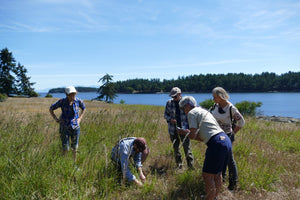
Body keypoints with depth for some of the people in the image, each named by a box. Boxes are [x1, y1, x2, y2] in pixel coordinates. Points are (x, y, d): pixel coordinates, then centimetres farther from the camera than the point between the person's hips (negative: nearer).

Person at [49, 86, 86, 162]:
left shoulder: (78, 101, -8)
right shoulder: (62, 101, -13)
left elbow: (84, 109, 14)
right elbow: (51, 109, 2)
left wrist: (80, 118, 4)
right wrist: (55, 118, -7)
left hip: (75, 127, 2)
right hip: (65, 127, -2)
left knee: (74, 147, 13)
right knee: (65, 149, 0)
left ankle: (74, 162, 33)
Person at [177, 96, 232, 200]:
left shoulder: (192, 113, -1)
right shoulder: (203, 111, 26)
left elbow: (193, 135, -6)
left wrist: (185, 132, 13)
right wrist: (189, 133, 24)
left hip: (217, 143, -10)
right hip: (226, 140, 10)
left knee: (207, 175, 3)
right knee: (217, 173, 23)